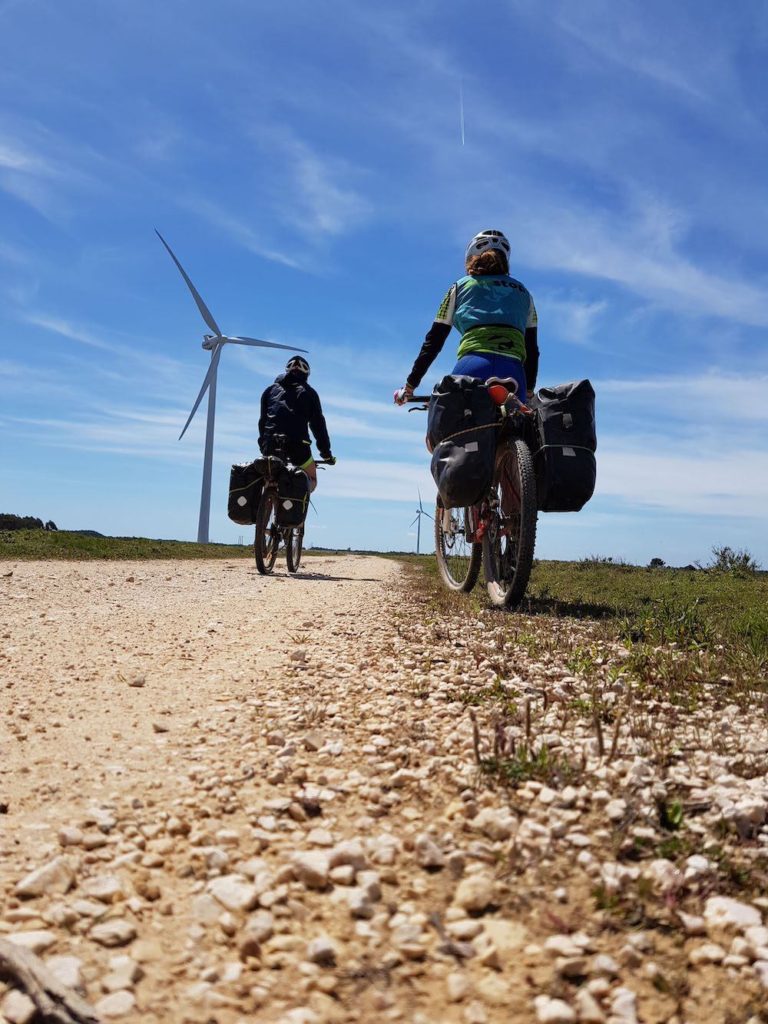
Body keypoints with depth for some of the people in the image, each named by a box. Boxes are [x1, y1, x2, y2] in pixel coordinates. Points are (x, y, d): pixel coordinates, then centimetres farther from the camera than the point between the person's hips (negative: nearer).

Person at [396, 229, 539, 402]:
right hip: (513, 374, 2)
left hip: (473, 368, -2)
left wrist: (410, 385, 26)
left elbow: (433, 342, 20)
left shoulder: (460, 286, 23)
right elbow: (532, 349, 27)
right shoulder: (522, 292, 29)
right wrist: (529, 391, 37)